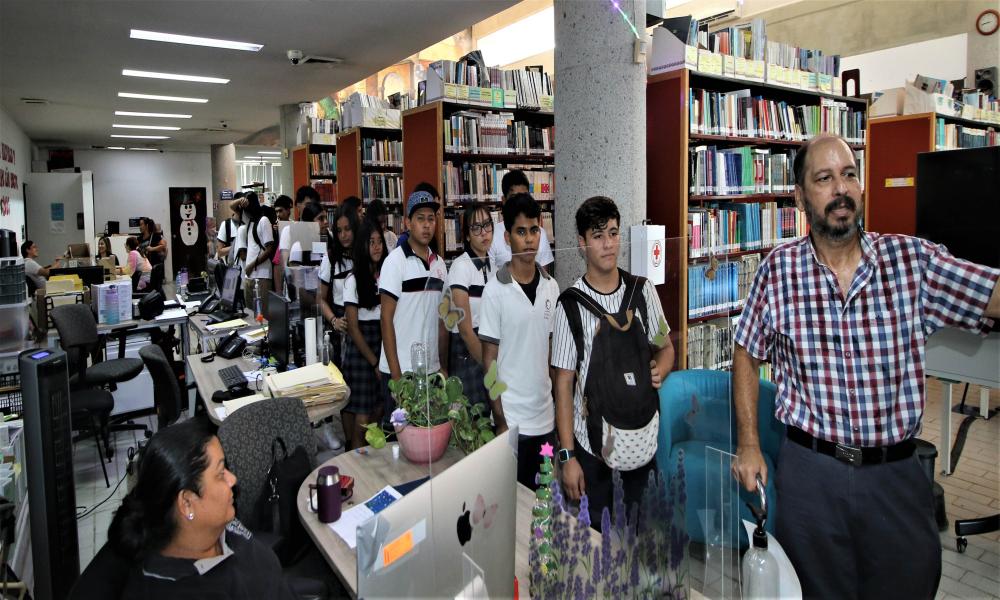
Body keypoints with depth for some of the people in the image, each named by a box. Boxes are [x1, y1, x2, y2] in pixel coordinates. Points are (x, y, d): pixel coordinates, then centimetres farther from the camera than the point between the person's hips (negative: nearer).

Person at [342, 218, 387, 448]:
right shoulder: (354, 280, -6)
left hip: (385, 344, 4)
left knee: (379, 410, 8)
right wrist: (374, 363, -7)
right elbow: (353, 328, -6)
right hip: (361, 349, -4)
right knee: (361, 417, -2)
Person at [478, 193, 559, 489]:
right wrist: (500, 420, -9)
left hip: (546, 416, 4)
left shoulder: (551, 286, 4)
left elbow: (553, 351, 10)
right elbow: (489, 359, -7)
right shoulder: (495, 290, -10)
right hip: (512, 418, -4)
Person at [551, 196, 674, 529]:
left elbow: (666, 347, 15)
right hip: (593, 441, -3)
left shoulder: (642, 291, 1)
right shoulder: (571, 304, -9)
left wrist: (660, 369, -9)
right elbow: (563, 383, -6)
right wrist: (567, 456, -8)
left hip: (645, 435, 3)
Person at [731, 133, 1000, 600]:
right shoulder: (778, 269, -5)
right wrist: (748, 445, 2)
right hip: (810, 471, 0)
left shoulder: (913, 259, -4)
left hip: (896, 473, 1)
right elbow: (747, 353, 4)